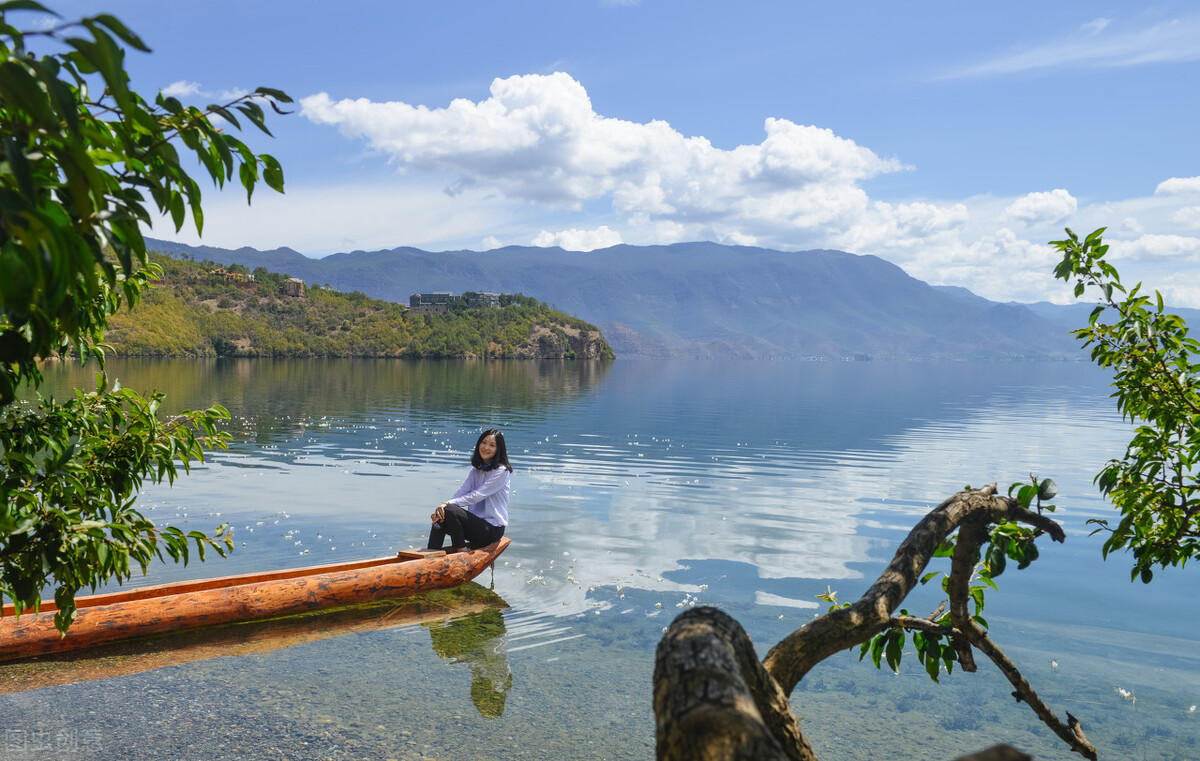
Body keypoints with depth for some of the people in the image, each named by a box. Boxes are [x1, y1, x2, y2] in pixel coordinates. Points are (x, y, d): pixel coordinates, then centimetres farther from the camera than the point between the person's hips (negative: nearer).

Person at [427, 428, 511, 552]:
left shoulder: (502, 471, -9)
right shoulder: (477, 469, 15)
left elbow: (476, 496, -16)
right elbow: (462, 492, 3)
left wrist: (448, 504, -20)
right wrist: (442, 506, -15)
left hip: (492, 528, -7)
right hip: (476, 524, 7)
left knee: (449, 510, -26)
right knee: (438, 525, -19)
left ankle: (461, 551, -15)